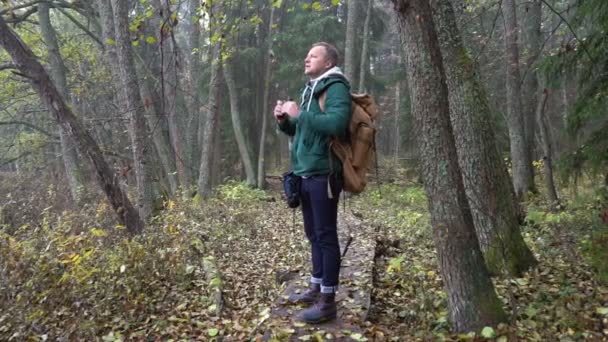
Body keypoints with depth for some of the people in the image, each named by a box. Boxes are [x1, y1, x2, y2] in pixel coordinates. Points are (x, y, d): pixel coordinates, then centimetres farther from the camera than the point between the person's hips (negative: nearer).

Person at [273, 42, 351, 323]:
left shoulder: (335, 87, -8)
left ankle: (328, 301, 5)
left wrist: (299, 114, -19)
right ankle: (316, 288, 28)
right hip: (306, 174, 9)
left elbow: (336, 122, -27)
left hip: (323, 174, -9)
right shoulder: (310, 89, 20)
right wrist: (283, 120, 6)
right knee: (313, 235, 15)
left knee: (326, 236, -4)